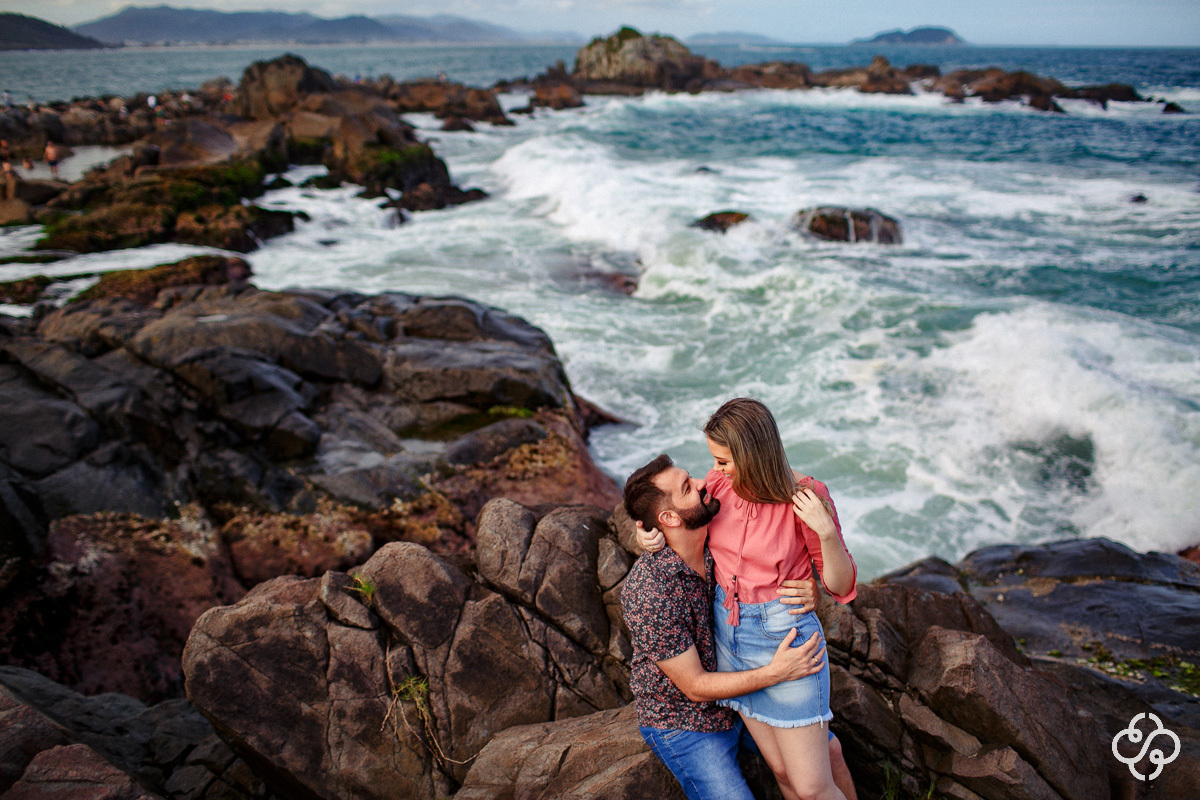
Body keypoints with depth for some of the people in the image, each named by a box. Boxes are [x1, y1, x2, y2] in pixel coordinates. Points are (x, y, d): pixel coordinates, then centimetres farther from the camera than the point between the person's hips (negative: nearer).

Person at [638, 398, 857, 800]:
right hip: (728, 630, 5)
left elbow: (840, 586, -10)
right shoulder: (719, 483, -5)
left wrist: (827, 532, -28)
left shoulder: (806, 496, -17)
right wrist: (648, 533, -4)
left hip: (784, 634, -4)